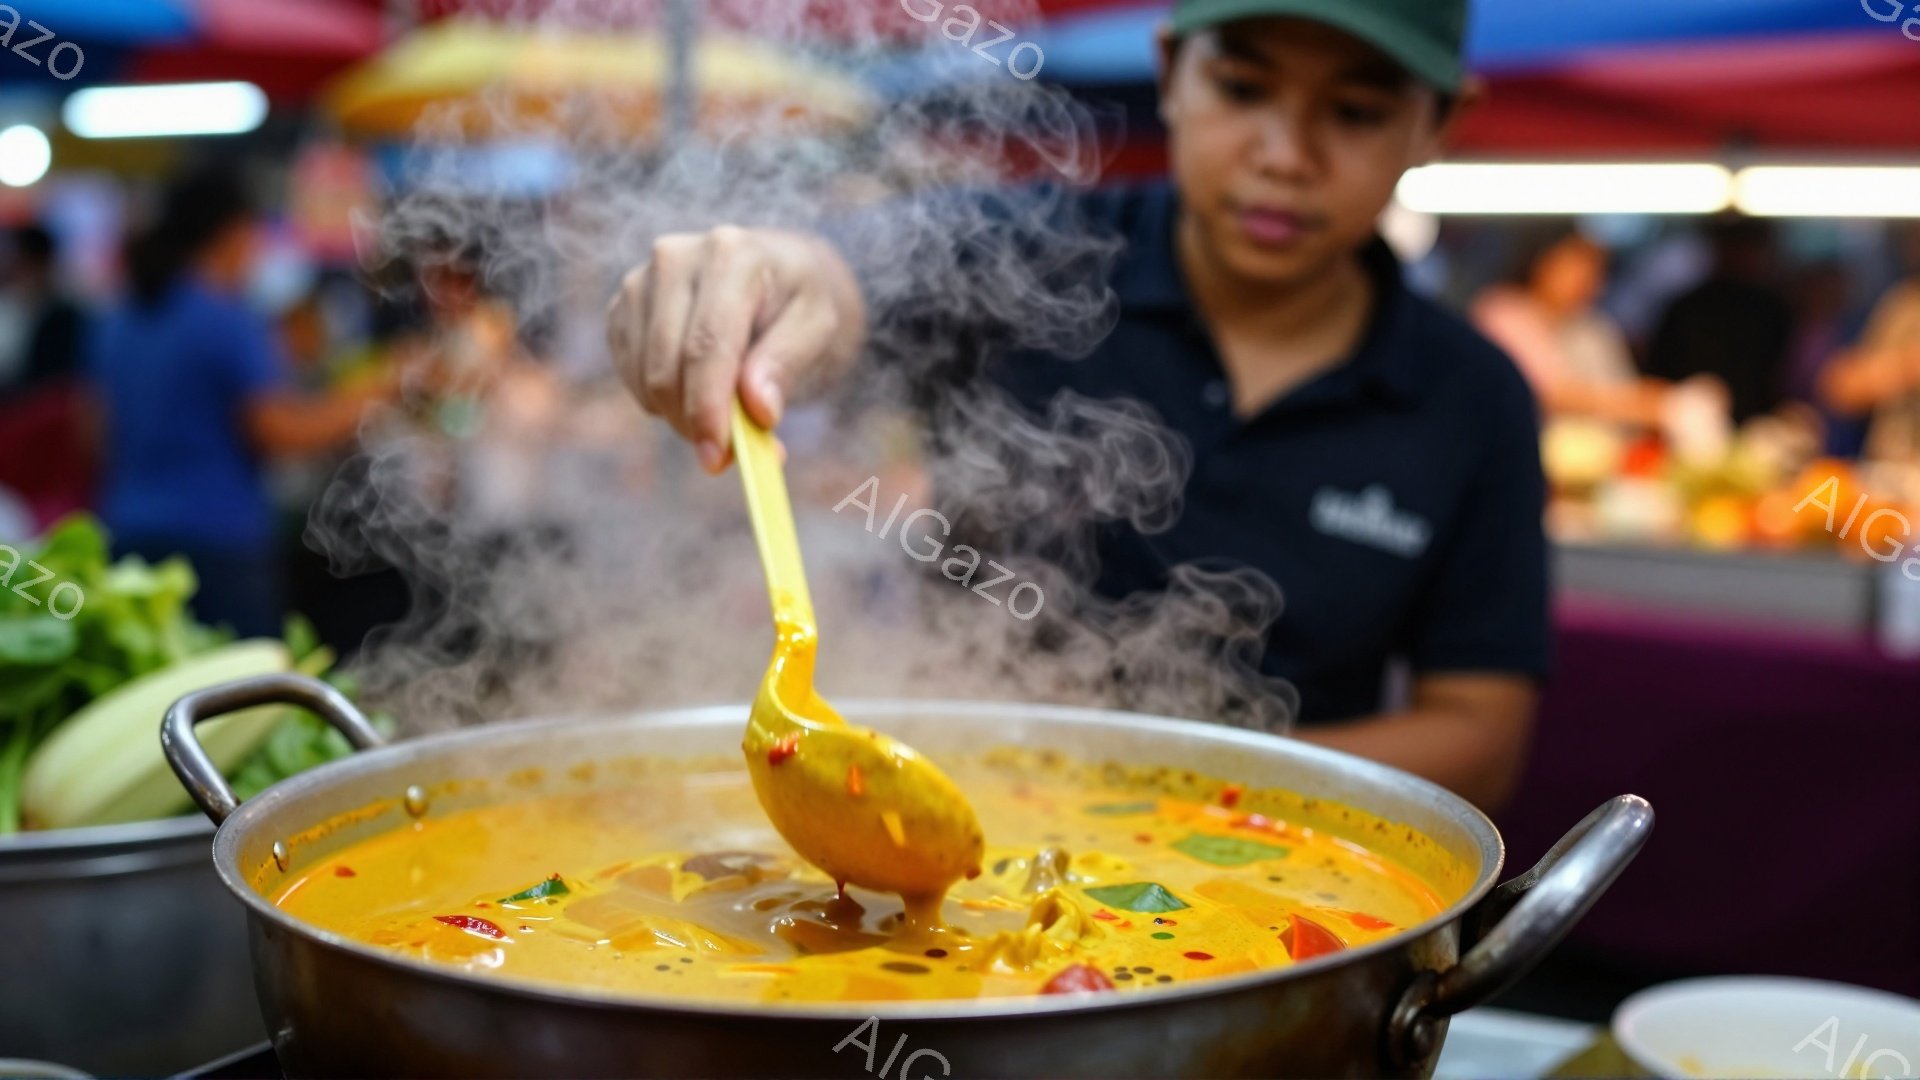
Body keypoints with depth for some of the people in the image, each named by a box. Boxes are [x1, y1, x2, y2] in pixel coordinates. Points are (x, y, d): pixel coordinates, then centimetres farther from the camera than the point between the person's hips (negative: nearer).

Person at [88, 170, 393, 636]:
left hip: (129, 531, 7)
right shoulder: (229, 322, -12)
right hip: (218, 540, -7)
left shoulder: (117, 323, 11)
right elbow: (275, 434, -13)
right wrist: (367, 397, -4)